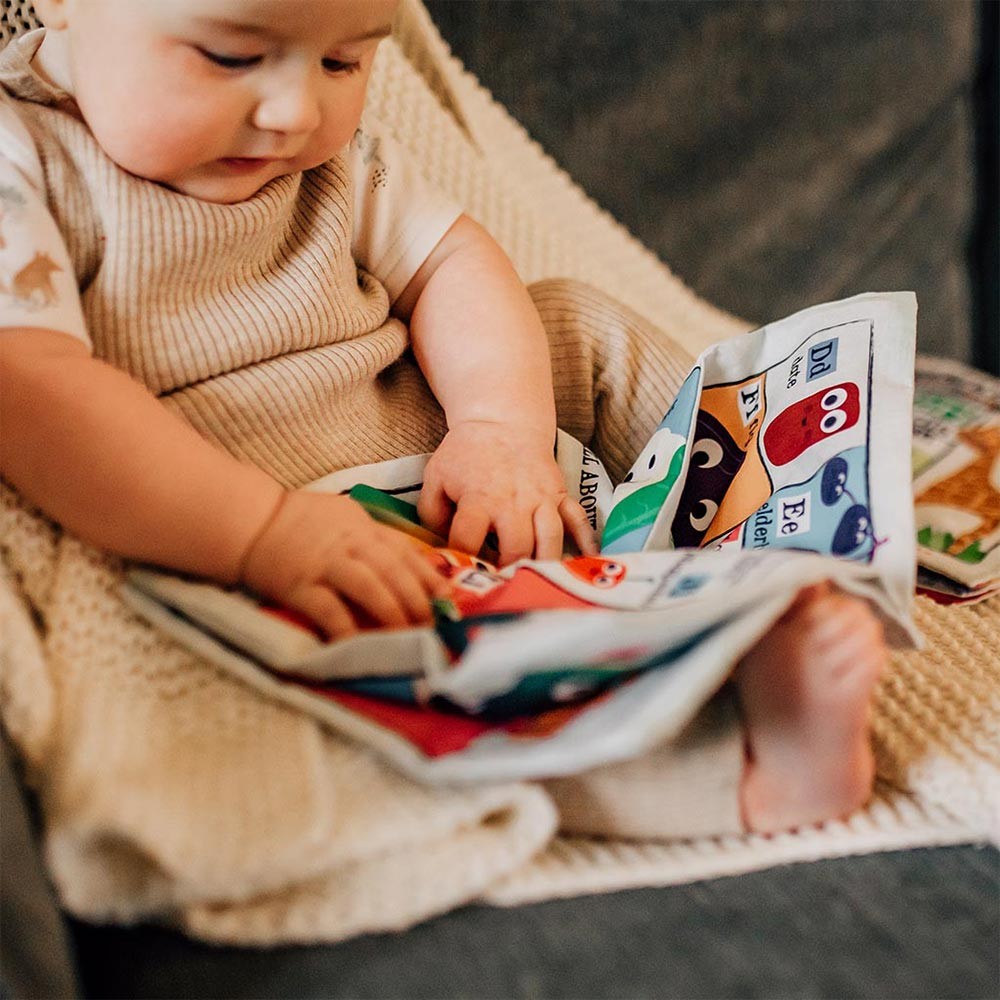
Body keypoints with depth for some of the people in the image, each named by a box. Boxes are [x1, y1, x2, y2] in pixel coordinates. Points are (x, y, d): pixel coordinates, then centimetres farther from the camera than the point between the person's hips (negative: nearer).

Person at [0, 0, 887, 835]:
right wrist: (264, 530, -39)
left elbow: (446, 262, 4)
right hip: (209, 547, -7)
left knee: (585, 336, 6)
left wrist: (504, 429, -16)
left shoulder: (331, 152, 5)